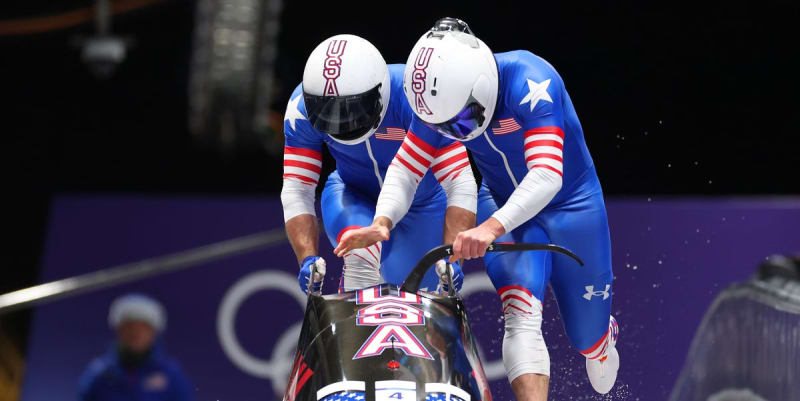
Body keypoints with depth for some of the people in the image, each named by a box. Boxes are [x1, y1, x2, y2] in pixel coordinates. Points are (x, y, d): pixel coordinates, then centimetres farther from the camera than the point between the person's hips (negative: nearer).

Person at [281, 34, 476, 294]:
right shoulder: (302, 107, -27)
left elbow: (460, 184, -37)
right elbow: (296, 190, -23)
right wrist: (308, 258, -37)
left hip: (422, 204, 0)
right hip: (354, 197, 0)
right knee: (361, 254, -32)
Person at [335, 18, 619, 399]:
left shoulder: (530, 82, -35)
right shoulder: (442, 95, -19)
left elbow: (547, 177, -43)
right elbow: (405, 168, -13)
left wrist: (492, 227, -56)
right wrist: (382, 221, -33)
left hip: (569, 205, -3)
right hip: (503, 204, 3)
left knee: (587, 337, 13)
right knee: (520, 314, -24)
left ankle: (604, 334, 49)